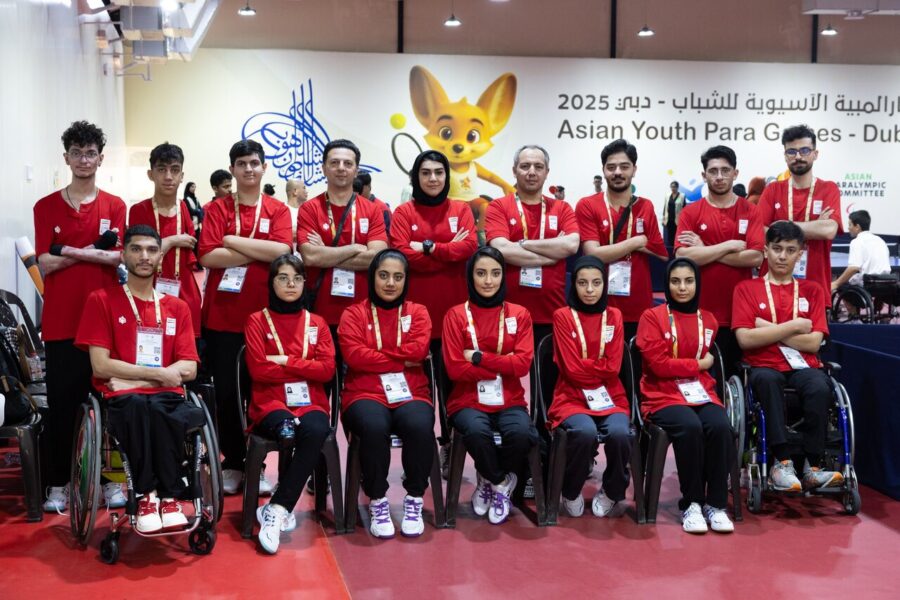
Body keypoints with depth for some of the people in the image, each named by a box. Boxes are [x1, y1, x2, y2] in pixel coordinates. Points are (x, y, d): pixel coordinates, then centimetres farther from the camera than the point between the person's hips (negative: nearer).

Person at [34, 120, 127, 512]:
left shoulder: (114, 207, 6)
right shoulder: (46, 207, 5)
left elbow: (118, 257, -7)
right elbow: (45, 264, -4)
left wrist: (68, 251, -13)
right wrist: (94, 250, -9)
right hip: (61, 321, 0)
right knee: (61, 404, 4)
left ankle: (111, 479, 16)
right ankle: (56, 483, 15)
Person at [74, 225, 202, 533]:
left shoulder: (177, 307, 16)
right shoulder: (101, 300, 6)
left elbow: (188, 369, 6)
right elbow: (100, 366, -3)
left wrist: (133, 378, -7)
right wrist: (158, 373, -5)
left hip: (166, 396, 2)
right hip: (122, 399, -2)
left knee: (159, 410, -36)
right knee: (136, 405, -39)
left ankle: (168, 496, -23)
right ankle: (147, 494, -27)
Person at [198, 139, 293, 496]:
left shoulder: (278, 211, 7)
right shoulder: (217, 209, 5)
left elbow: (281, 251, -11)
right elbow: (208, 256, -10)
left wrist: (232, 240, -10)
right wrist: (260, 251, -11)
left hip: (264, 313, 1)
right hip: (223, 315, 0)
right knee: (226, 392, 5)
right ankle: (232, 463, 18)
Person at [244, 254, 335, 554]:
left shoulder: (317, 323, 15)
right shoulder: (257, 321, 8)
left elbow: (327, 369, 1)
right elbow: (258, 370, -6)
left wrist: (285, 361, -6)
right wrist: (304, 367, -2)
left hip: (310, 402, 2)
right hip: (270, 402, -2)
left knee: (315, 431, -35)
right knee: (287, 432, -39)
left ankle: (276, 509, -28)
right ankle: (284, 509, -22)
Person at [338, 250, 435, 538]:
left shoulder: (417, 312, 13)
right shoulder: (354, 314, 9)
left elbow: (418, 349, -5)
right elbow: (353, 355, -8)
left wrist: (374, 354, -4)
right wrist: (401, 360, -5)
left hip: (410, 394, 1)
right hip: (365, 394, -1)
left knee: (420, 426, -34)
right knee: (374, 427, -36)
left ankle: (414, 500, -13)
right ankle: (377, 502, -16)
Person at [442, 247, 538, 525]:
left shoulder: (519, 314, 7)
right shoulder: (456, 315, 1)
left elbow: (522, 364, -5)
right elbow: (455, 369, -8)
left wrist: (480, 357, -11)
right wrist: (502, 365, -8)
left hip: (509, 401, 1)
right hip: (468, 401, -1)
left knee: (521, 433, -32)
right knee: (476, 431, -35)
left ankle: (490, 481, 1)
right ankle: (500, 483, -2)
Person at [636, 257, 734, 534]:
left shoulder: (708, 320, 14)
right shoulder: (652, 317, 0)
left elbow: (711, 362, 15)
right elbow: (658, 364, -10)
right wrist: (698, 364, -2)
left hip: (701, 393, 4)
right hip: (664, 394, -3)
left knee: (720, 426, -29)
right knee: (690, 427, -34)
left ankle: (716, 504, -15)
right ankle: (690, 504, -17)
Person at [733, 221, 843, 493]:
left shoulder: (812, 290, 14)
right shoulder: (747, 288, 8)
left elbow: (813, 342, 1)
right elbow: (745, 338, -6)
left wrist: (769, 330, -5)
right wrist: (793, 326, -4)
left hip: (803, 366, 2)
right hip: (765, 367, -2)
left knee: (820, 387, -34)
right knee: (766, 380, -38)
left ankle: (812, 468, -26)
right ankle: (782, 462, -34)